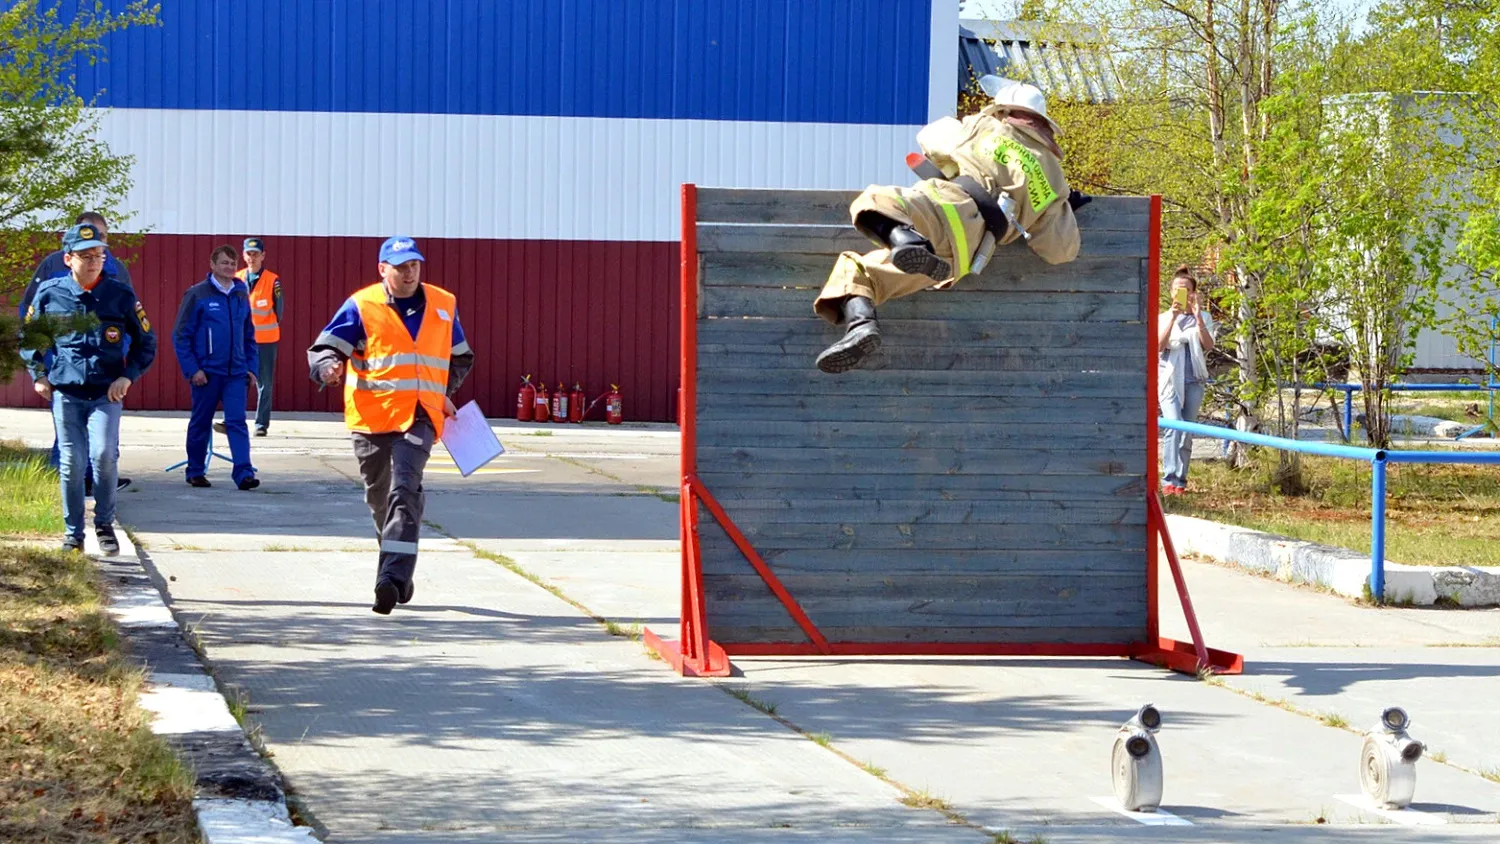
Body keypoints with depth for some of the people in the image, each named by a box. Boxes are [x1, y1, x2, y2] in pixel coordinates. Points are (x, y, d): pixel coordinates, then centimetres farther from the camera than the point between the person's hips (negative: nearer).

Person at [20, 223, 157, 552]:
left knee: (104, 455, -16)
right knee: (71, 463, 2)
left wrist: (128, 377, -3)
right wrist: (38, 375, 7)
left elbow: (146, 342, 9)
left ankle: (105, 525, 4)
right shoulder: (49, 293, 2)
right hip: (65, 392, 1)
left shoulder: (120, 295, 0)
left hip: (106, 393, -1)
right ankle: (73, 532, 16)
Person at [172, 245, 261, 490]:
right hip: (206, 372, -3)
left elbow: (249, 336, 17)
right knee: (200, 423, 8)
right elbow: (181, 335, -5)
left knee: (237, 422, -7)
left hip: (236, 373, 3)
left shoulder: (241, 295, 10)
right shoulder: (197, 294, -5)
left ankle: (244, 472, -14)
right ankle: (195, 471, 21)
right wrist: (192, 369, -12)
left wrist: (252, 368, 9)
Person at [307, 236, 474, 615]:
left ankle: (392, 578, -27)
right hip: (371, 417, 0)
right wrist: (328, 366, -27)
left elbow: (461, 357, 26)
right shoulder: (361, 306, 0)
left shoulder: (443, 306, 11)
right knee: (379, 497, 11)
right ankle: (399, 574, 31)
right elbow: (324, 348, -4)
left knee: (405, 492, -18)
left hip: (419, 416, 0)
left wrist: (445, 391, 13)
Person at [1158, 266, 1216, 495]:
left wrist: (1198, 319, -18)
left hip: (1194, 381, 2)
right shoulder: (1164, 318, 8)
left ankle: (1180, 481, 9)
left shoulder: (1203, 317, 10)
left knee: (1187, 432, 2)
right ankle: (1170, 479, -23)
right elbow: (1159, 345, -8)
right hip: (1170, 379, -2)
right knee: (1174, 426, -19)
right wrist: (1173, 318, -19)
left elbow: (1208, 346, -6)